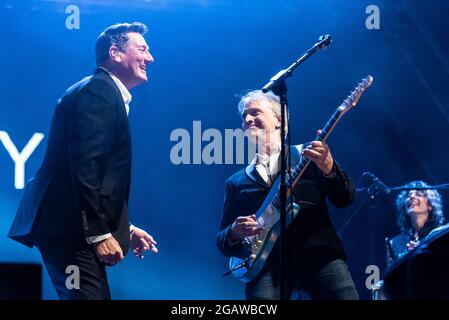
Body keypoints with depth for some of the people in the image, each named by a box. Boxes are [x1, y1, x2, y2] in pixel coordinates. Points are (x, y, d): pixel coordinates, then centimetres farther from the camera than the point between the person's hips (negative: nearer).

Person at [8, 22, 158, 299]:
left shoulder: (105, 93, 21)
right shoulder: (99, 90, -10)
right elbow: (85, 166, -20)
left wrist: (124, 229, 21)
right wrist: (100, 233, -22)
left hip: (72, 226, 11)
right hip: (69, 228, -11)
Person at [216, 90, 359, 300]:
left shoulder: (306, 155, 18)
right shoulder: (236, 182, 24)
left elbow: (345, 199, 7)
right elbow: (223, 243, 21)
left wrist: (327, 166, -12)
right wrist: (234, 233, -2)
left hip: (319, 252, -1)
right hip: (268, 263, 1)